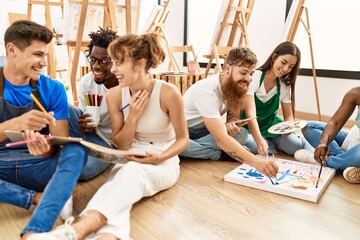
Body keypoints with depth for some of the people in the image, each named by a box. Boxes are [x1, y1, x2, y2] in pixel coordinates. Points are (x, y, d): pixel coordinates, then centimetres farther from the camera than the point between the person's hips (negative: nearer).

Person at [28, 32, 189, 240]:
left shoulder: (168, 93, -17)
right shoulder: (115, 95, -5)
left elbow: (183, 139, -6)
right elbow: (120, 145, 0)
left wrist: (161, 157, -25)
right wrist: (133, 117, -17)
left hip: (164, 163, -3)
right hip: (131, 160, 4)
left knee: (132, 171, -38)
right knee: (118, 186, -34)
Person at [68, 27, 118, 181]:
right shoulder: (86, 82, -8)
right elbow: (83, 114, 3)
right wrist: (84, 125, -20)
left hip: (113, 143, -3)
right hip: (91, 133, 3)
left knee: (83, 169, -30)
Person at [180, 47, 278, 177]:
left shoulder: (236, 86, -10)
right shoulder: (207, 91, -34)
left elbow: (234, 115, 0)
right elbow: (221, 139, -42)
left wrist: (231, 123, -26)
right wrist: (256, 161, -50)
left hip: (202, 130, 6)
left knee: (242, 134, -19)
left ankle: (191, 149, -18)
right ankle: (219, 154, -21)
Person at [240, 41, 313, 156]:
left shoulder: (285, 86, -2)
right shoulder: (254, 78, -20)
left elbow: (289, 116, 3)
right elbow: (250, 113, -31)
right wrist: (260, 141, -46)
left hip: (270, 125, 3)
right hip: (248, 127, -3)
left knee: (295, 145, -24)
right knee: (252, 145, -36)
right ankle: (269, 143, -4)